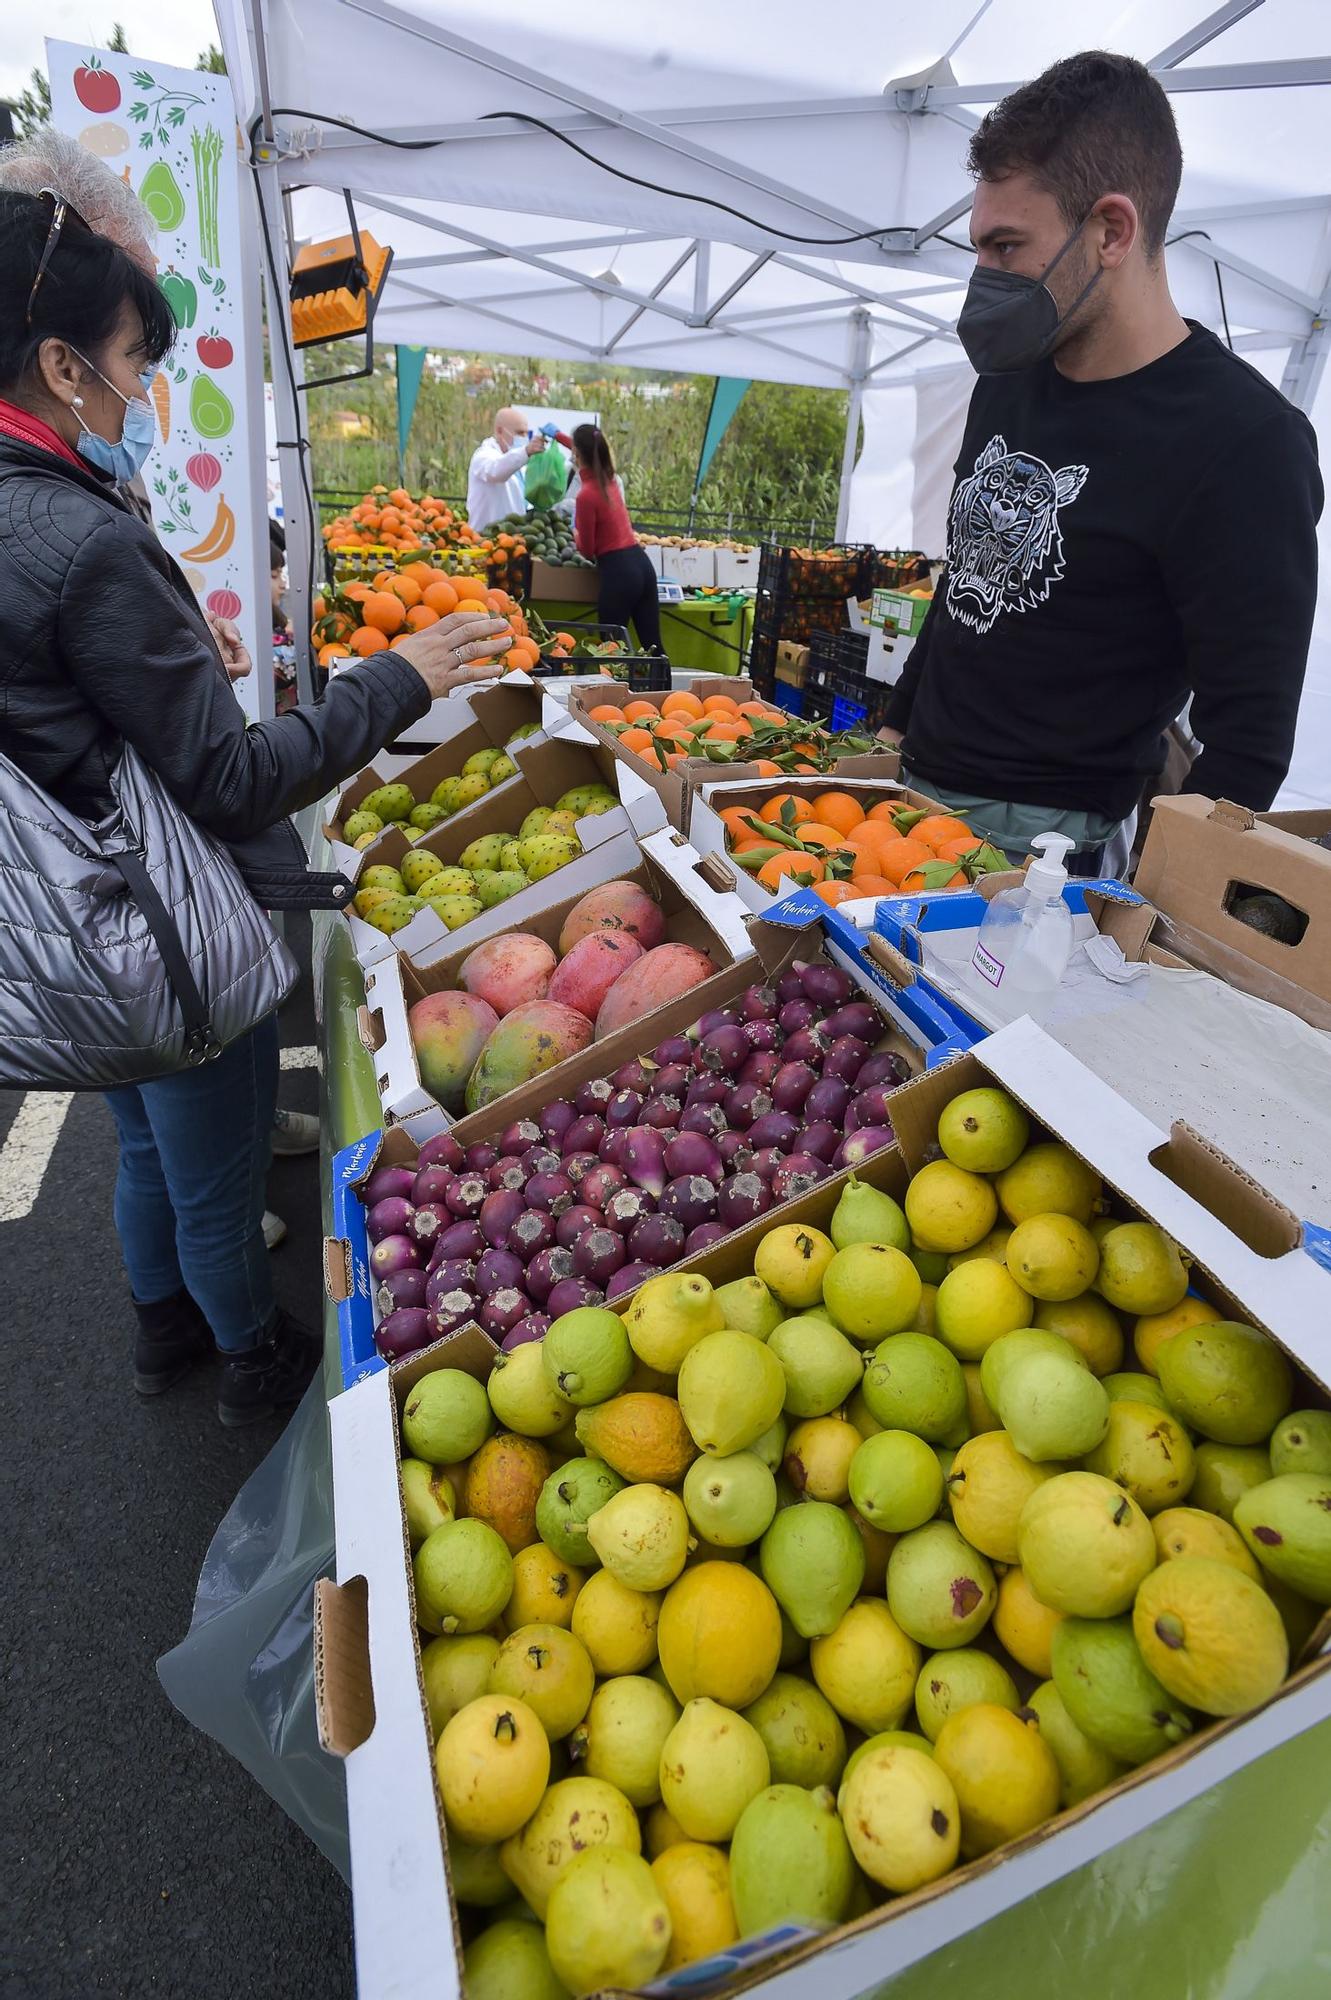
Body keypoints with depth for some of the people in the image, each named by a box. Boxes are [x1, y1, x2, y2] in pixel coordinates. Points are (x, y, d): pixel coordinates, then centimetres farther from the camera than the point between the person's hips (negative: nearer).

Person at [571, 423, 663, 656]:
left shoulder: (586, 495, -14)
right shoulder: (611, 480, 10)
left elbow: (587, 551, -7)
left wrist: (575, 534, 17)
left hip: (617, 571, -8)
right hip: (641, 562, 8)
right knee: (652, 644, 9)